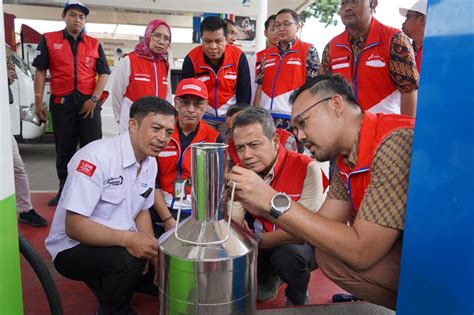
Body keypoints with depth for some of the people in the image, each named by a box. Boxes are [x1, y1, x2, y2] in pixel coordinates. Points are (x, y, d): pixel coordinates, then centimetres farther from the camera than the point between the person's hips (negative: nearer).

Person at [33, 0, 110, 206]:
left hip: (88, 103, 0)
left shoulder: (94, 44, 9)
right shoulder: (49, 40, 7)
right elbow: (40, 72, 4)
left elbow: (104, 73, 5)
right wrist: (38, 102, -2)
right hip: (61, 103, 0)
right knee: (64, 149, 9)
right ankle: (64, 191, 22)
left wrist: (94, 99, -8)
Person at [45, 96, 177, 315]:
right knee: (128, 259, -33)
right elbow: (74, 226, -27)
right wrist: (127, 239, -39)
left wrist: (153, 250, -9)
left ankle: (107, 281, 23)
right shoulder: (96, 157, -26)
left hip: (120, 244, 8)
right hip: (74, 248, -7)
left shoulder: (150, 162, -1)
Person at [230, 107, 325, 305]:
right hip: (266, 244, 5)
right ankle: (268, 278, 16)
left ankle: (298, 299, 1)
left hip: (301, 245, -5)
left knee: (288, 254, -35)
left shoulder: (306, 168, -25)